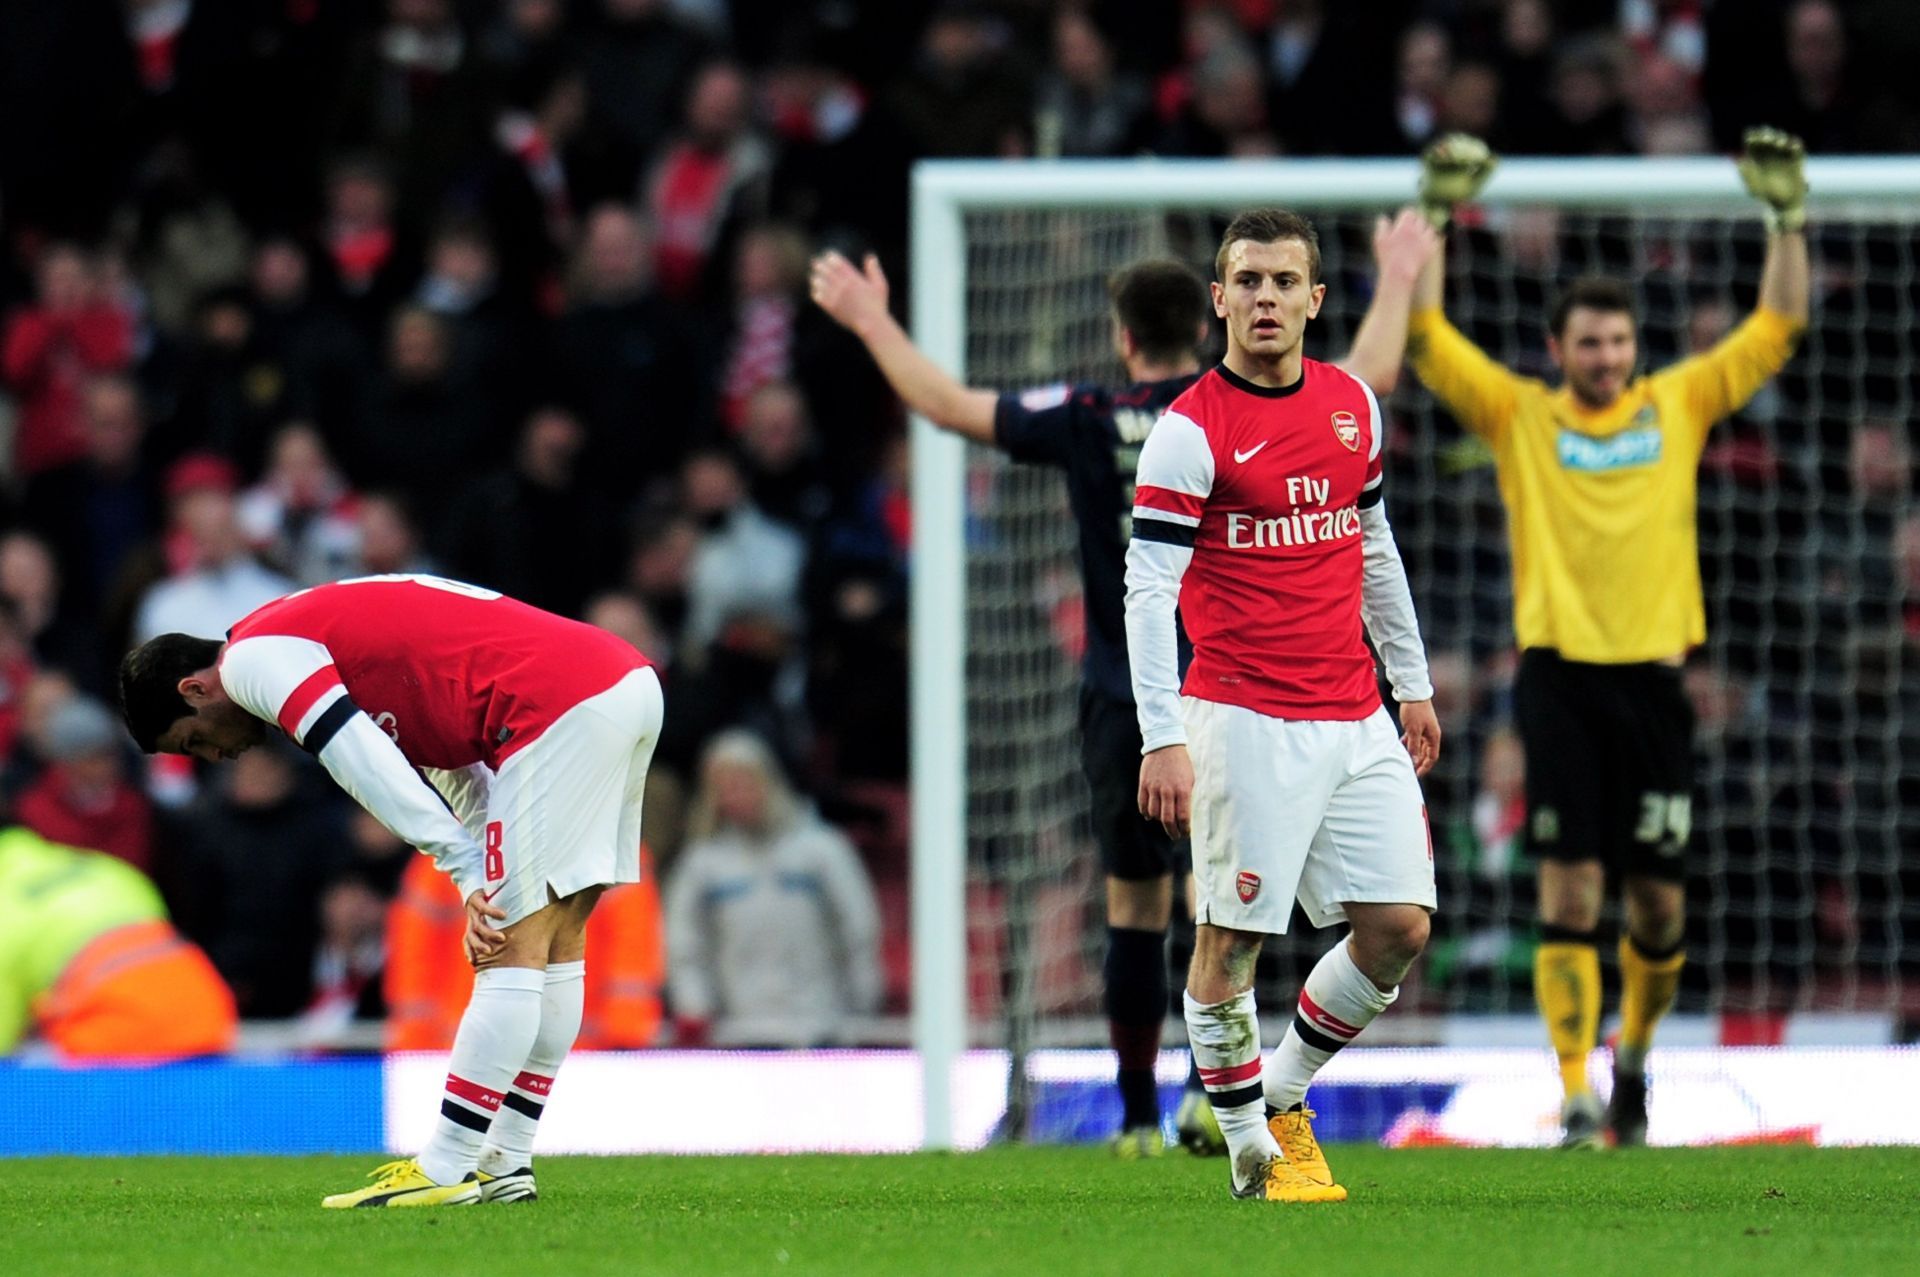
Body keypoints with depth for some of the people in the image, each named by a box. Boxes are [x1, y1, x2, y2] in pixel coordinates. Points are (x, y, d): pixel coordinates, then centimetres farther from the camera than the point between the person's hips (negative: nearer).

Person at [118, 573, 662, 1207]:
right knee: (555, 942, 13)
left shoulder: (253, 658, -2)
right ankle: (506, 1164, 18)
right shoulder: (323, 626, 27)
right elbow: (454, 758, 24)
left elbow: (370, 769, -15)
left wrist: (468, 870, -13)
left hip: (561, 703, -10)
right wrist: (483, 887, 13)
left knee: (513, 947, -7)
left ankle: (445, 1171, -7)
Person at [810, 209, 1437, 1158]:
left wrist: (872, 323, 18)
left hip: (1122, 707, 1)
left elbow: (946, 404, 4)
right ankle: (1210, 1088, -9)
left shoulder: (1085, 423, -2)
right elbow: (1369, 377, 8)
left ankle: (1138, 1114, 11)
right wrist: (1396, 280, 23)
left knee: (1134, 910, 8)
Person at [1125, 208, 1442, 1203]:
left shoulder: (1353, 404, 10)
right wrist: (1163, 739, -20)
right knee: (1231, 940, -4)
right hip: (1247, 724, -6)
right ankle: (1253, 1147, 11)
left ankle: (1282, 1093, 21)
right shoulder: (1191, 430, -9)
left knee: (1400, 926, 2)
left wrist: (1412, 684, 23)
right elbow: (1147, 589, -12)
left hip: (1357, 724, 6)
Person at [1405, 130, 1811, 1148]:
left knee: (1658, 901, 5)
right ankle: (1577, 1095, -8)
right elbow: (1425, 337, 0)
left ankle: (1633, 1055, 30)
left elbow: (1776, 331, 12)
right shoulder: (1518, 415, 6)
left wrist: (1786, 216, 5)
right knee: (1570, 891, -9)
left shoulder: (1678, 405, 10)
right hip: (1560, 672, -2)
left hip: (1653, 674, 2)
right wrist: (1436, 219, -6)